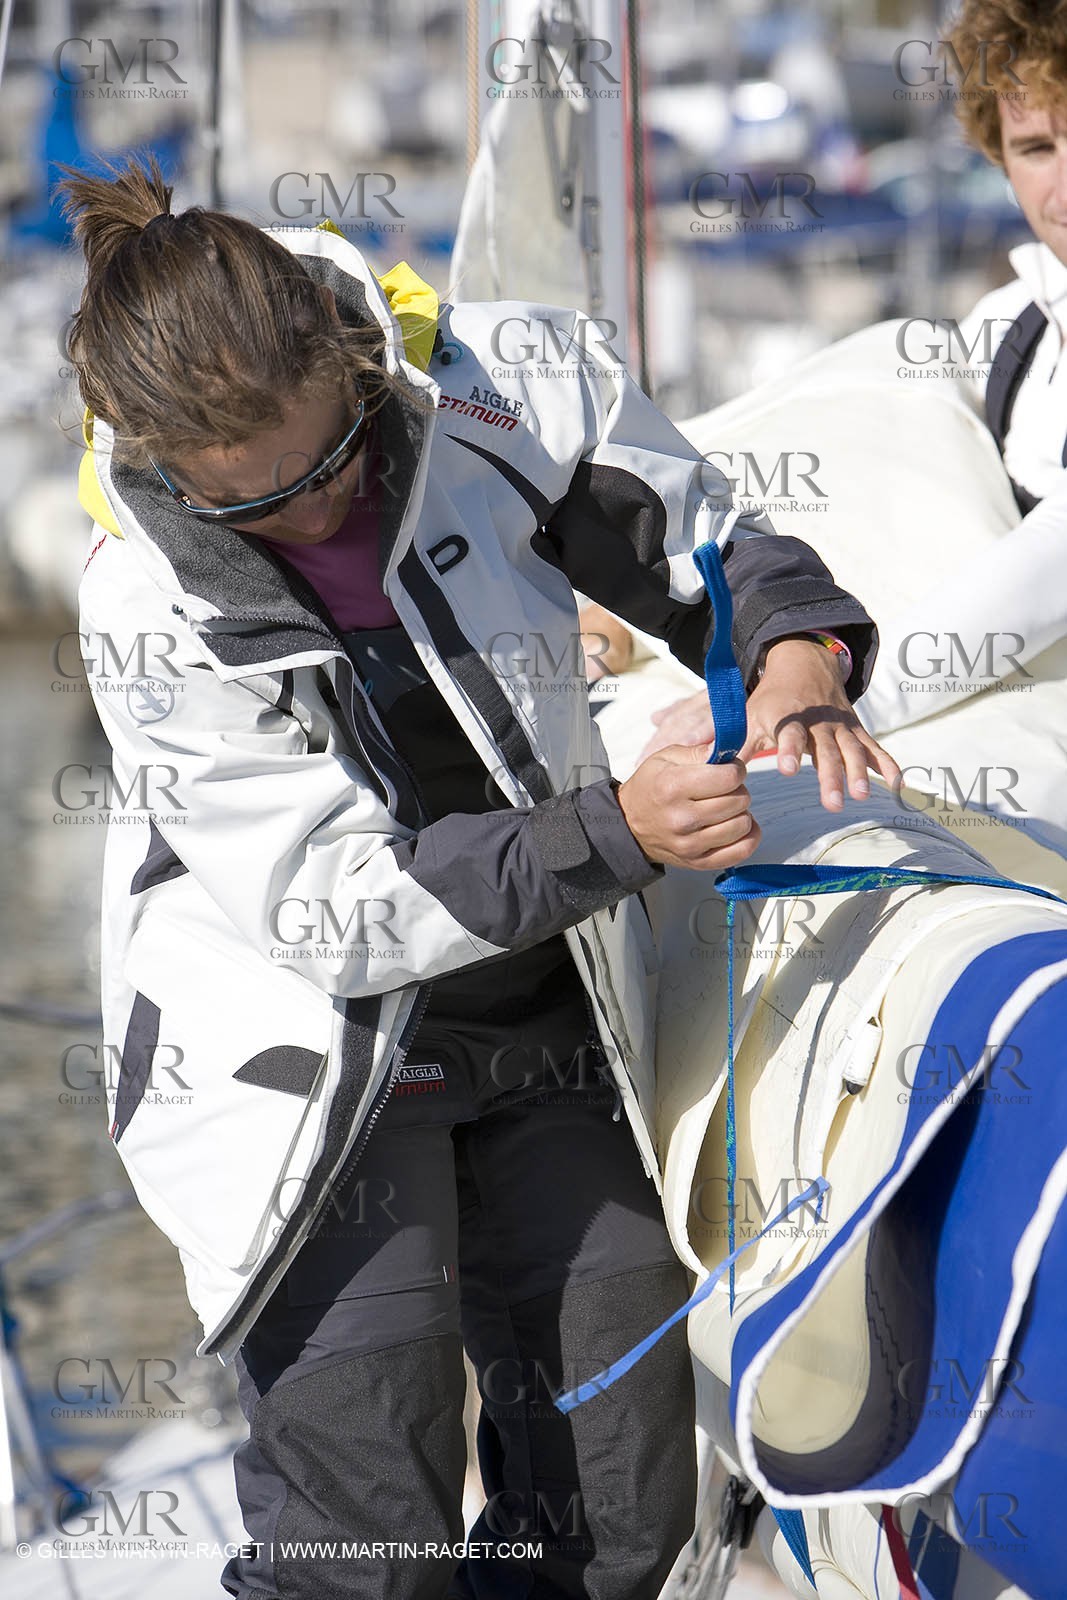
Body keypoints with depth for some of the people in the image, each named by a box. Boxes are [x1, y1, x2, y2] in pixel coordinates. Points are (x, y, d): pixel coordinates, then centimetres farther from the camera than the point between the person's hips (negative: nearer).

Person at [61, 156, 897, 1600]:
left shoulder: (506, 386, -15)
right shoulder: (149, 612, -20)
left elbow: (707, 538, 3)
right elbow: (334, 907, -22)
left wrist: (795, 649, -20)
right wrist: (613, 835, -31)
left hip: (544, 1023, 4)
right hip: (315, 1047, -4)